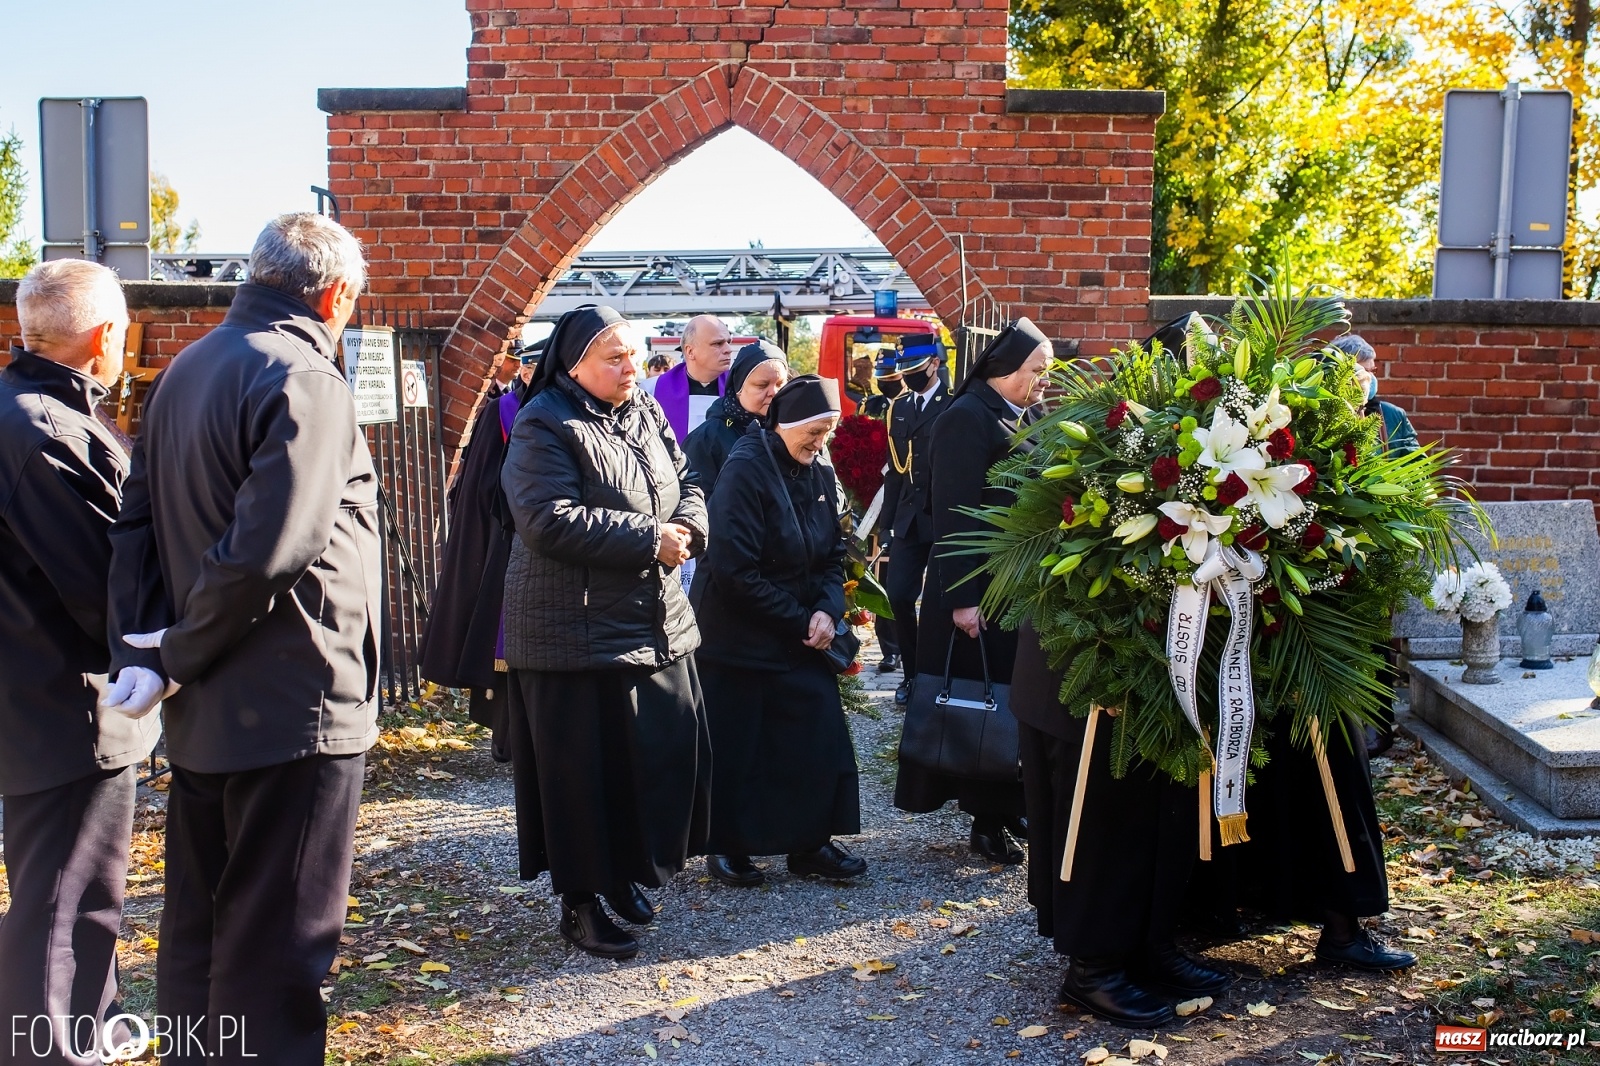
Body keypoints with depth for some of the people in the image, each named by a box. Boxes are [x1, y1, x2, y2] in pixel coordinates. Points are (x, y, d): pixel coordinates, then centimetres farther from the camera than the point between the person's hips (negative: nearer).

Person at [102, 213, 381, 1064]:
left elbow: (137, 524, 8)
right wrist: (177, 659, -12)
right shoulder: (304, 380, -17)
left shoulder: (184, 371, 12)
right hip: (293, 707, -9)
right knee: (277, 947, 2)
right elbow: (266, 552, -25)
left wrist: (139, 652, 0)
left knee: (198, 925, 20)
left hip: (203, 713, 9)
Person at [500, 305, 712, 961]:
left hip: (657, 622, 8)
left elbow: (686, 484, 16)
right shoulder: (546, 426, -13)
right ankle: (580, 903, 16)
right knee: (584, 769, 1)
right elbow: (551, 522, -23)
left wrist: (686, 528, -8)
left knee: (665, 753, 12)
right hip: (577, 630, -7)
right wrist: (649, 538, -20)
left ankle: (626, 873, 31)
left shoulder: (646, 413, 11)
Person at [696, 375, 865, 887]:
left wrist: (828, 610, -11)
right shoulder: (746, 469, -17)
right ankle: (727, 846, 22)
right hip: (740, 638, -6)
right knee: (736, 748, 4)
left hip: (803, 637, 6)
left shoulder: (821, 473, 3)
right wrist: (798, 620, -16)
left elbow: (834, 553, 8)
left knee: (819, 736, 6)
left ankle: (811, 842, 21)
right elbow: (735, 570, -21)